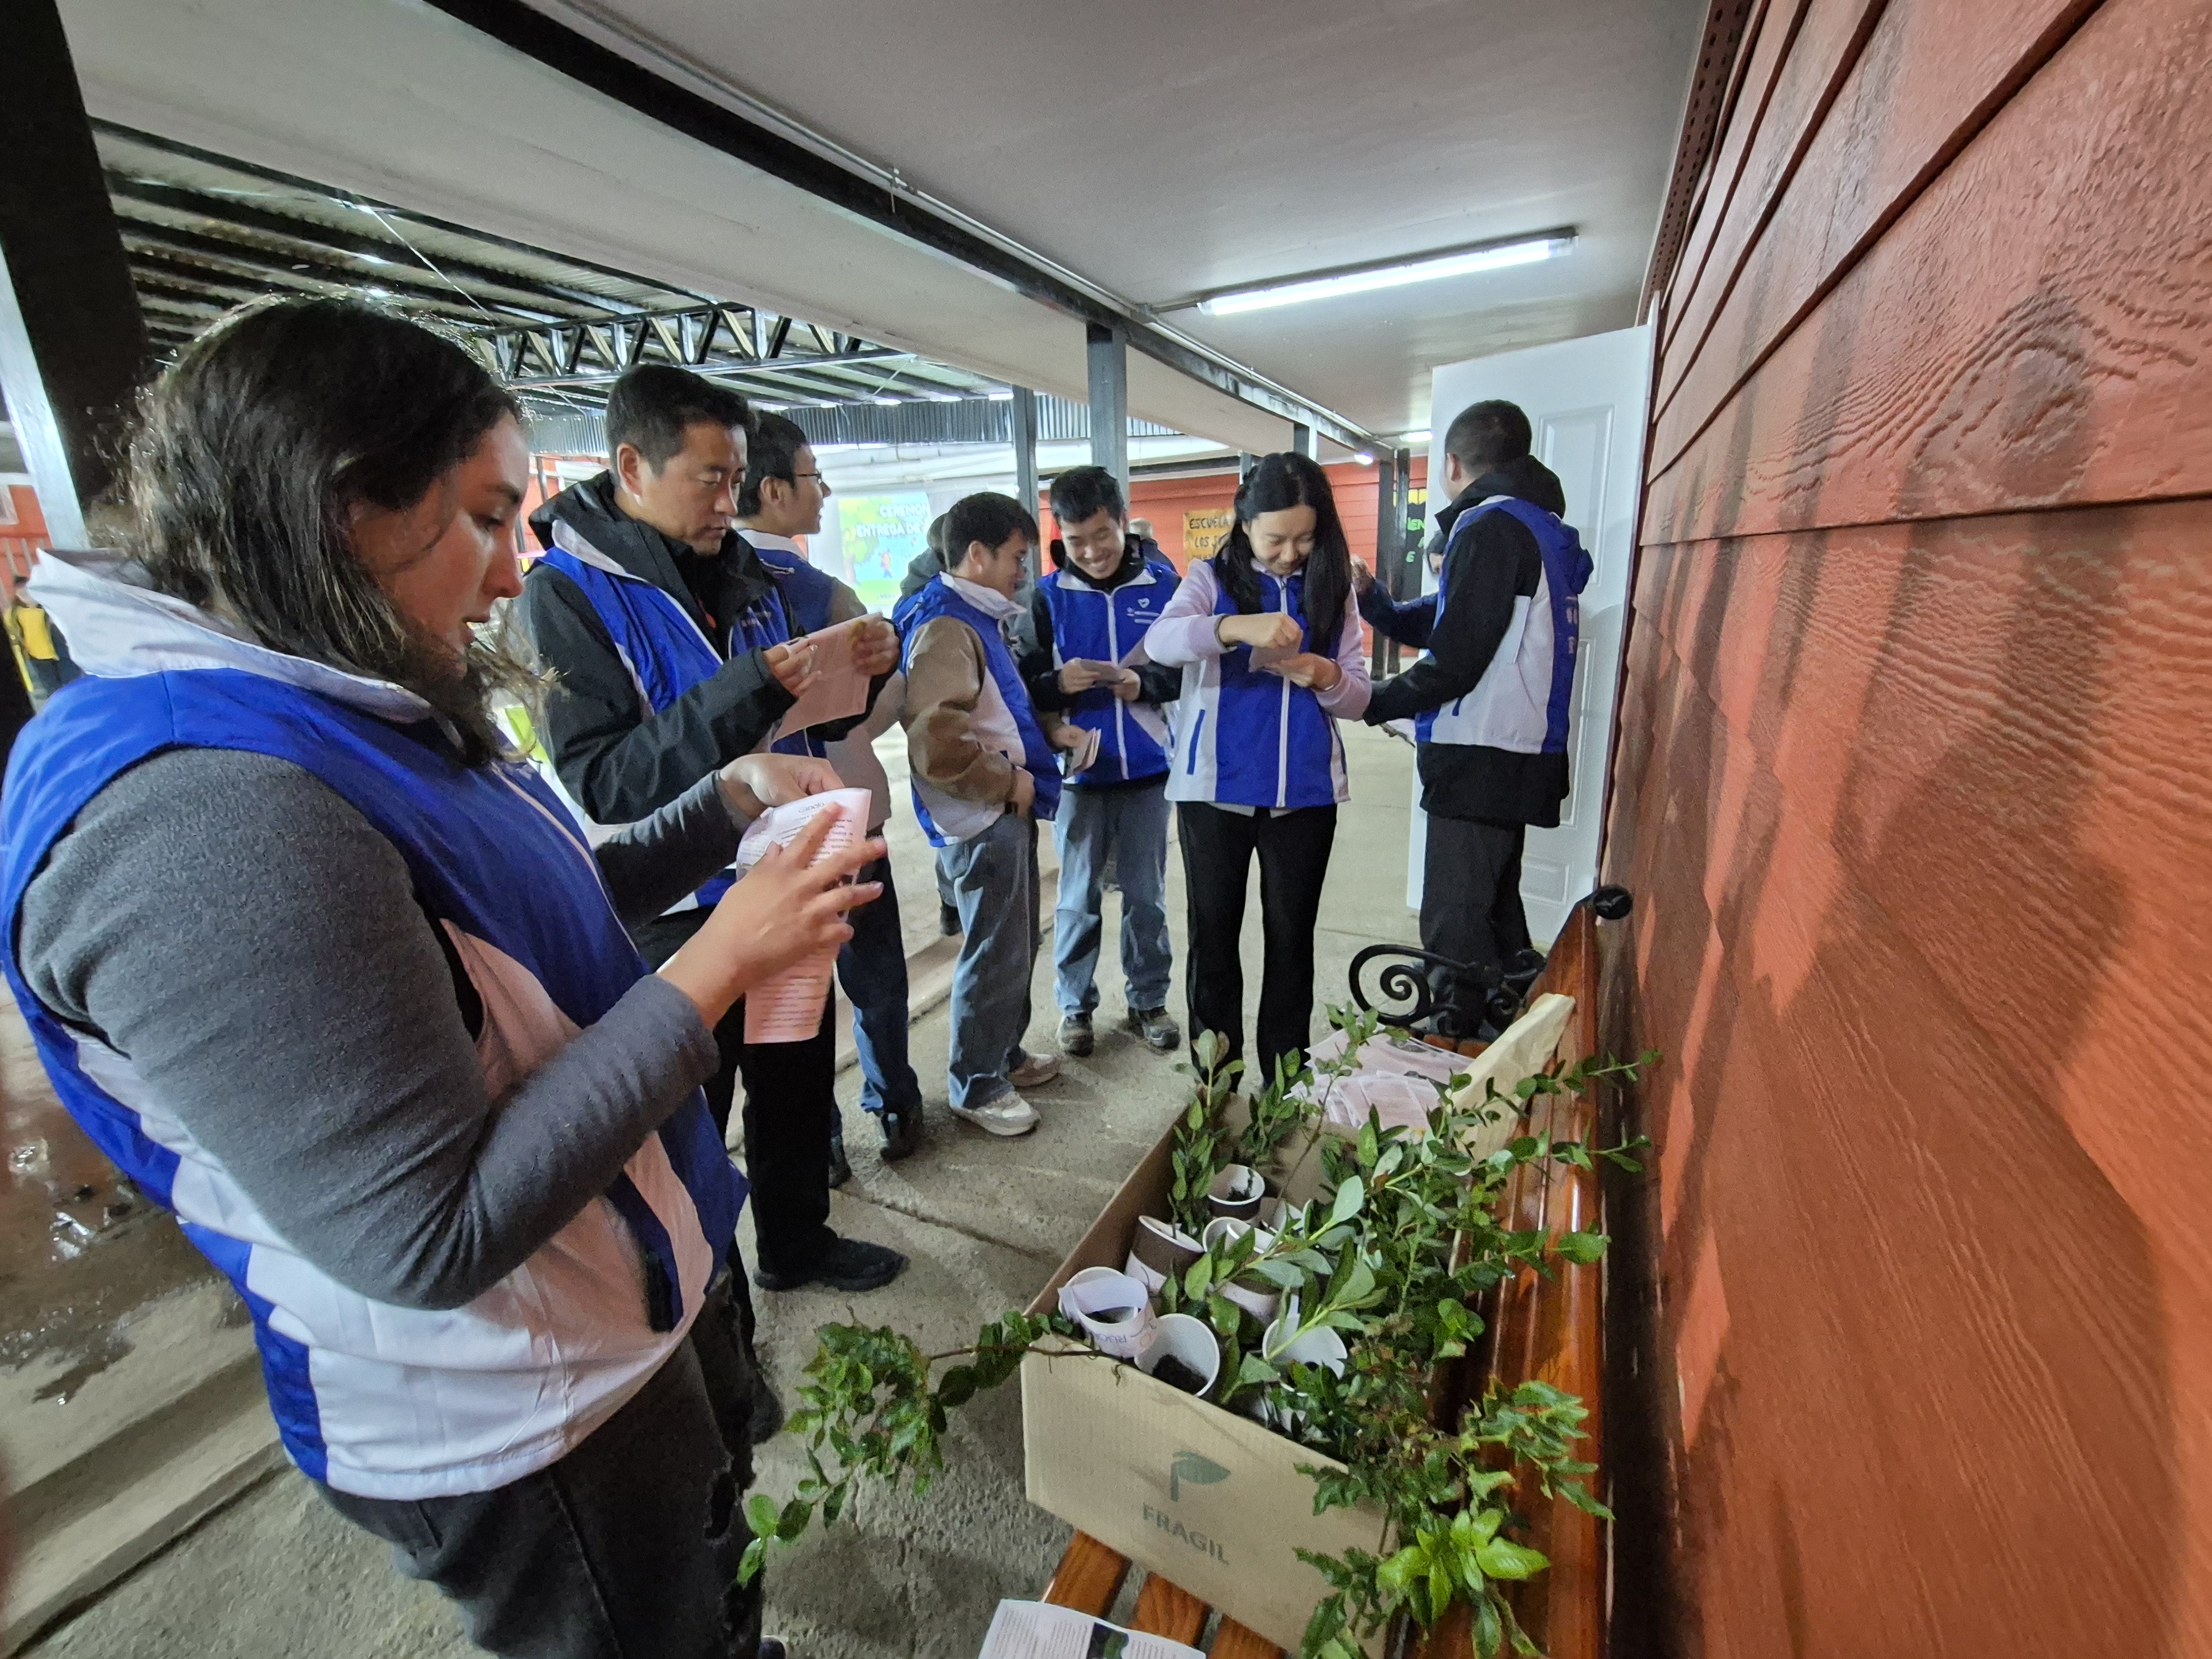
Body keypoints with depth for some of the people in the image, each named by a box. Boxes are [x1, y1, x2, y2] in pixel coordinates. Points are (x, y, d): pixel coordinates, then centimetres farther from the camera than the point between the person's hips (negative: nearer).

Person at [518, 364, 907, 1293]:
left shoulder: (751, 577, 5)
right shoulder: (569, 591, -13)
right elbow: (599, 782, -23)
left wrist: (866, 671, -6)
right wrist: (748, 690, -31)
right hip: (675, 912, -6)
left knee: (798, 1077, 21)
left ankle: (795, 1242, 46)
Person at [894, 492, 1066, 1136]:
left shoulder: (981, 618, 12)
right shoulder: (945, 628, -18)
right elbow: (935, 745, -29)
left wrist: (1051, 734, 12)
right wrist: (1009, 781, -17)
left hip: (1008, 813, 10)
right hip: (981, 822, -10)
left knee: (1018, 945, 21)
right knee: (995, 956, 3)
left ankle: (1005, 1054, 39)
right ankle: (977, 1086, 23)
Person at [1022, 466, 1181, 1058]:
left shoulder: (1165, 585, -2)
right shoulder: (1048, 596, -3)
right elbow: (1024, 686, -3)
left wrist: (1145, 683, -16)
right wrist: (1058, 683, -24)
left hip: (1148, 769, 1)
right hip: (1079, 772, 0)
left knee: (1147, 896, 13)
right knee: (1078, 899, 11)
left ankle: (1149, 1001, 31)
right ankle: (1075, 1004, 29)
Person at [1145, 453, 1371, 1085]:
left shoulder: (1334, 589, 7)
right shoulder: (1212, 578, 0)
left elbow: (1358, 698, 5)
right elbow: (1160, 641, -19)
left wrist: (1326, 678, -17)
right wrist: (1236, 626, -37)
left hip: (1305, 792, 2)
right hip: (1214, 788, -2)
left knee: (1293, 937, 11)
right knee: (1213, 934, 9)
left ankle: (1286, 1077, 28)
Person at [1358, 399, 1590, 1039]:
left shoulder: (1489, 525, -12)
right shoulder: (1539, 524, 19)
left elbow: (1456, 659, -19)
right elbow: (1443, 621, 18)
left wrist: (1376, 702, -7)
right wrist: (1372, 600, 17)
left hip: (1480, 756, -10)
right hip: (1517, 753, 11)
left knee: (1456, 926, -6)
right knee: (1495, 909, 19)